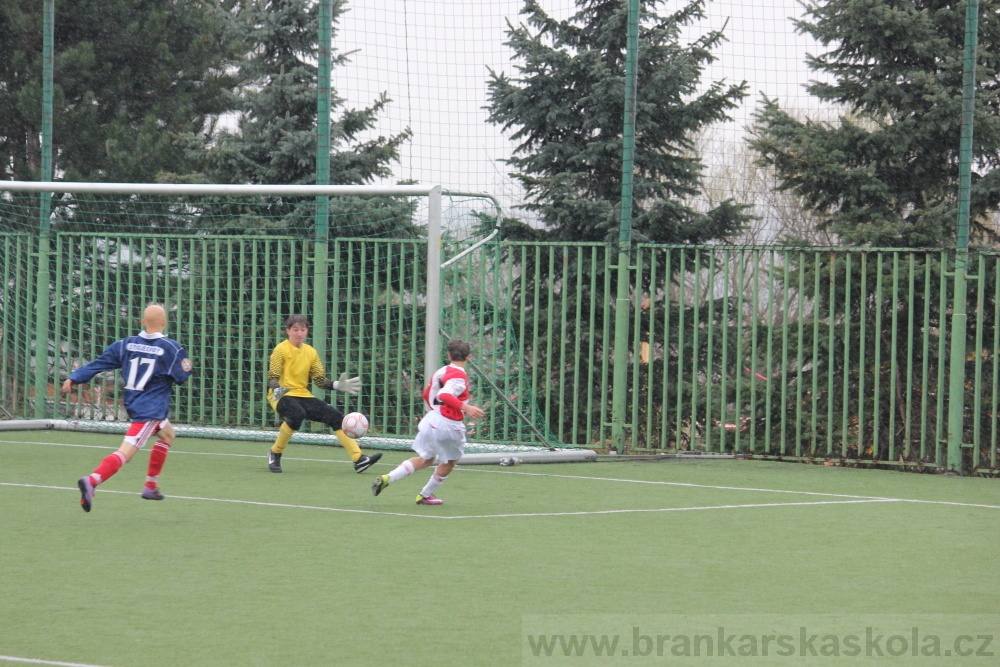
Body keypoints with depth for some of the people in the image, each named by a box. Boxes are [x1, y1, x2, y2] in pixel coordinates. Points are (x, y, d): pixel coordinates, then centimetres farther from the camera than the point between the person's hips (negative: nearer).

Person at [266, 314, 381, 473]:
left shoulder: (310, 352, 11)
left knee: (335, 416, -9)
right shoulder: (281, 349, -5)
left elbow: (320, 380, 11)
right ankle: (275, 453, -16)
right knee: (297, 414, -38)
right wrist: (276, 389, -32)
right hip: (281, 396, -6)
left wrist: (338, 385, -6)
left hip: (303, 395, 6)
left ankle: (359, 460, -11)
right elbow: (272, 377, -11)